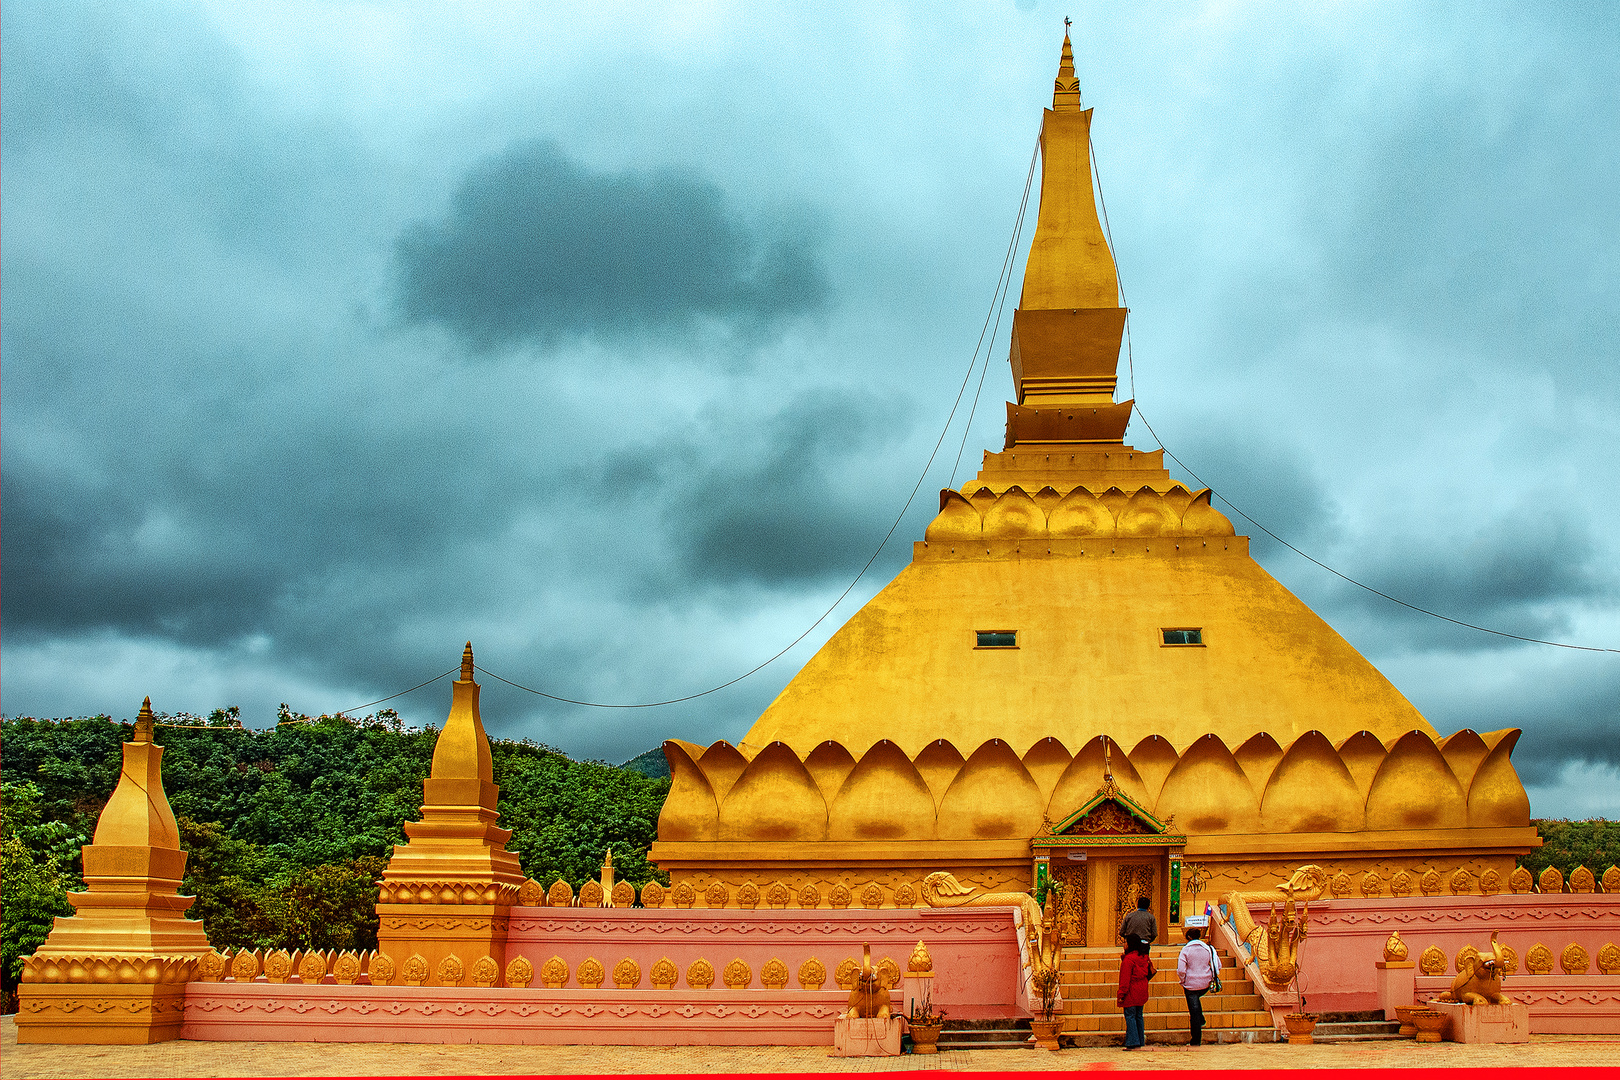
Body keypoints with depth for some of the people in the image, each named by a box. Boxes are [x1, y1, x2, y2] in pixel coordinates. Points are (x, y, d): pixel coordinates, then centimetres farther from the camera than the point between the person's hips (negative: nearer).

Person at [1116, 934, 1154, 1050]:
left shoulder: (1128, 959, -17)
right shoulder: (1143, 958, 8)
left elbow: (1125, 979, -18)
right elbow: (1147, 973, 19)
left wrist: (1121, 994, -15)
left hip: (1131, 993, -8)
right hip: (1141, 993, 8)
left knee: (1130, 1016, -3)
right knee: (1138, 1016, 15)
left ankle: (1132, 1043, -6)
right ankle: (1140, 1040, 19)